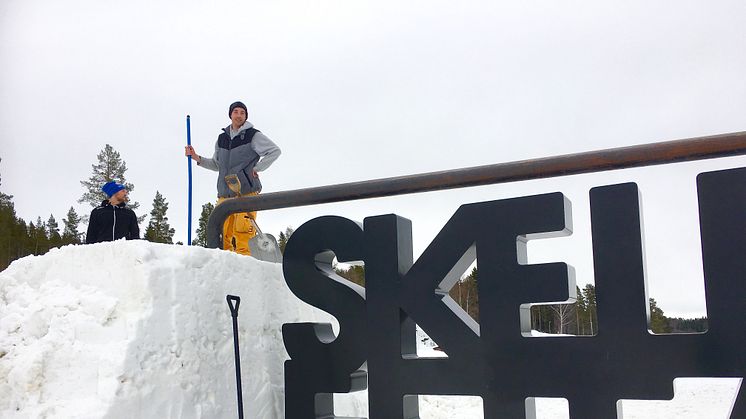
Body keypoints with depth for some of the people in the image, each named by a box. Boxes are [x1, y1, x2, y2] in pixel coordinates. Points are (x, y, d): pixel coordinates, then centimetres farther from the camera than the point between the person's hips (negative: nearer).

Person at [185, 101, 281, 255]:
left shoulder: (253, 135, 5)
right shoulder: (222, 138, 21)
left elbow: (275, 151, 3)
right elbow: (216, 165, 29)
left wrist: (257, 168, -3)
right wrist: (197, 158, 16)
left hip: (246, 192, -5)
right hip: (224, 194, 5)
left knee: (243, 231, -16)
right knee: (221, 233, -3)